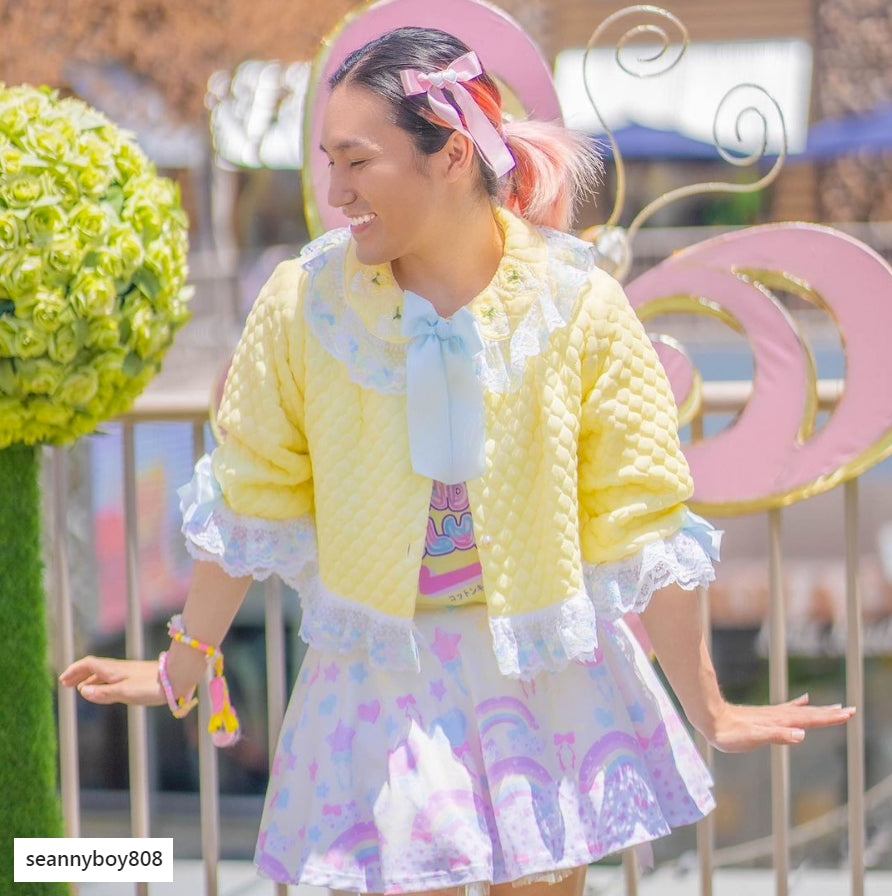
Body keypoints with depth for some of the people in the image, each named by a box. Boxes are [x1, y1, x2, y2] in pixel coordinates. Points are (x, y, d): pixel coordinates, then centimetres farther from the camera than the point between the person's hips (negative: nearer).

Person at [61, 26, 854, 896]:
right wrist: (180, 671, 9)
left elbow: (639, 531, -6)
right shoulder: (302, 302, -10)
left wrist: (709, 711, -1)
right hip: (381, 682, 0)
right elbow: (250, 506, 2)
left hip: (544, 676, 0)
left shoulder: (579, 309, -12)